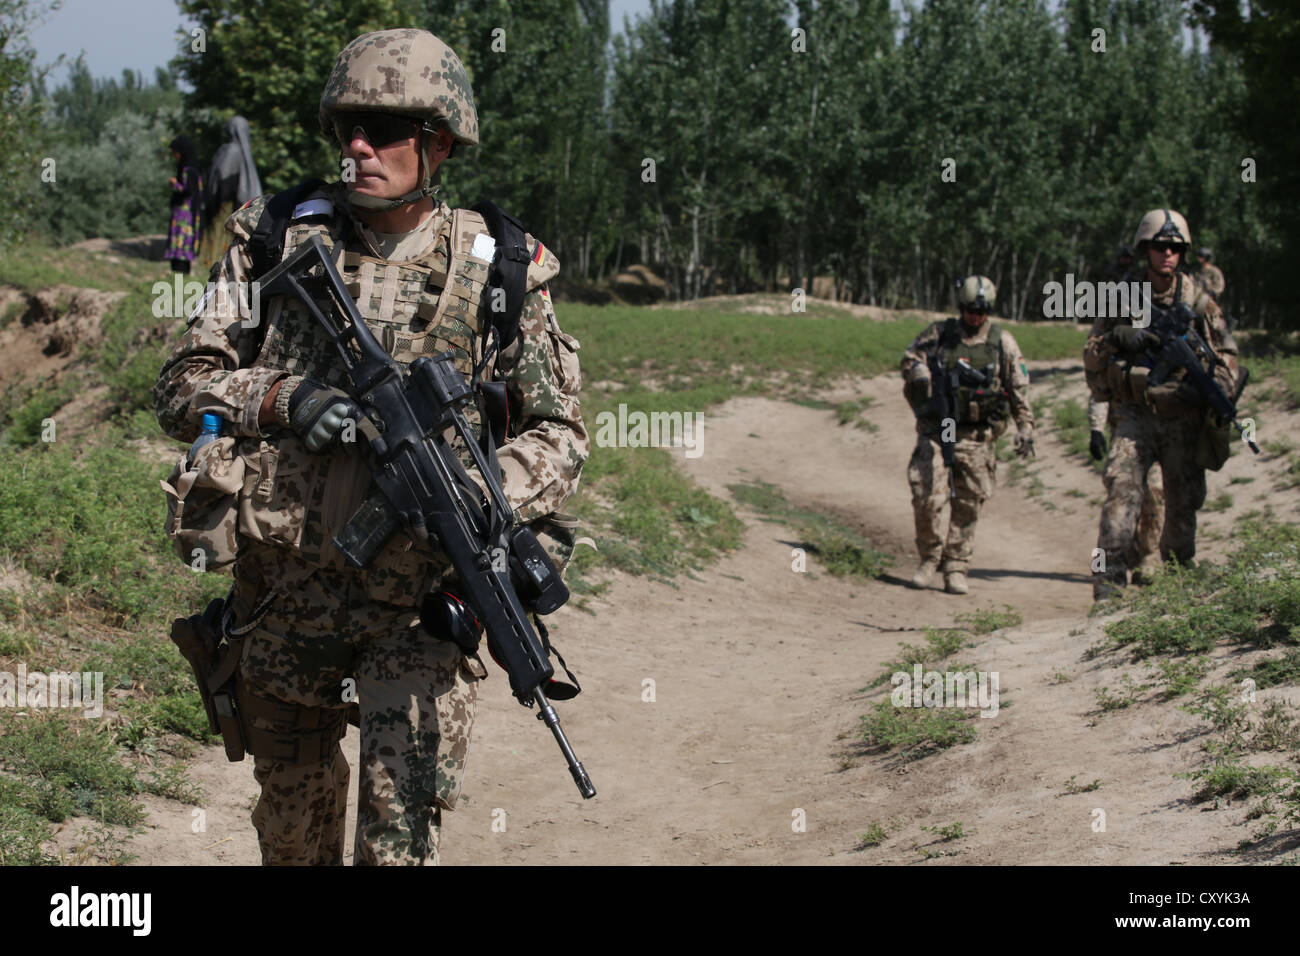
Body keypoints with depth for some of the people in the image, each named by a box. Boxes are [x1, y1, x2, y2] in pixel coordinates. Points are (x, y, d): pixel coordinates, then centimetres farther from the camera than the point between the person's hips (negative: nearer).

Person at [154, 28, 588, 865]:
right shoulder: (281, 244, 2)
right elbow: (183, 388, 3)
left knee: (402, 832, -12)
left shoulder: (497, 272, -1)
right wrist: (280, 398, -17)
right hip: (289, 587, 3)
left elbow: (561, 430, 3)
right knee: (294, 822, 17)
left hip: (421, 598, -2)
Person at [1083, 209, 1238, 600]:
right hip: (1136, 413, -1)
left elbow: (1226, 355, 9)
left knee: (1184, 502, 6)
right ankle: (1109, 579, -21)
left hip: (1184, 417, 1)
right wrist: (1117, 339, -13)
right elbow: (1092, 355, 8)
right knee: (1122, 487, -18)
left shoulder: (1199, 302, 6)